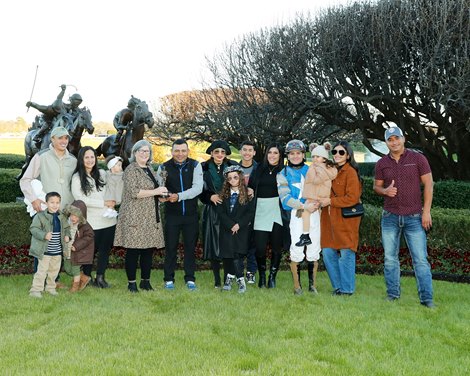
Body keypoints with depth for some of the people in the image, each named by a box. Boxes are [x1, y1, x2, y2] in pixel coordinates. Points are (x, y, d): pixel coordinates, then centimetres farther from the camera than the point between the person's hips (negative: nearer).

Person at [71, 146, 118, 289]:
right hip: (91, 222, -4)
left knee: (105, 249, 9)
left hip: (108, 219, 4)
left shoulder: (102, 174, 8)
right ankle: (86, 275, 24)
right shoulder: (77, 178, -3)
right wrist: (104, 203, -11)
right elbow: (81, 199, -11)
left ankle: (100, 277, 22)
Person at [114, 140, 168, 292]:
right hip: (135, 217, -7)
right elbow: (133, 192, -17)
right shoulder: (131, 169, -6)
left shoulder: (150, 169, 18)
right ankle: (131, 283, 5)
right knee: (133, 251, -3)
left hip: (150, 217, 7)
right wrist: (155, 192, -15)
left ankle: (145, 281, 16)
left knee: (149, 249, 7)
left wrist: (162, 192, 11)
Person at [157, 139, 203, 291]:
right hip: (172, 214, 0)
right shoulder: (164, 168, -1)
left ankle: (190, 278, 18)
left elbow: (198, 188, -13)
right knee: (171, 247, 4)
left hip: (191, 214, 0)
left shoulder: (195, 166, -3)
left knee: (190, 246, 7)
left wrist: (179, 196, -24)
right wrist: (161, 195, -26)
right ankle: (169, 279, 15)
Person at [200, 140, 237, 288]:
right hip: (211, 212, 0)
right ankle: (217, 280, 8)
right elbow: (200, 190, 3)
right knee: (213, 245, 0)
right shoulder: (204, 168, 5)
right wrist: (210, 197, -13)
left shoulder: (233, 166, 6)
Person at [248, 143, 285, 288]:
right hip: (260, 213, 1)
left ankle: (272, 276, 17)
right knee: (260, 247, -4)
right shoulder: (259, 170, 12)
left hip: (276, 213, -1)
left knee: (276, 247, 2)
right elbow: (250, 187, 12)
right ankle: (262, 276, 17)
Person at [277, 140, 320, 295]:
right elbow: (285, 197, -6)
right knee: (296, 252, -6)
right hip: (296, 215, -2)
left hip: (314, 213, 2)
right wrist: (304, 206, -17)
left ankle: (312, 285, 14)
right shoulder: (283, 174, 5)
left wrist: (316, 202, -10)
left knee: (314, 251, 3)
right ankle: (297, 285, 5)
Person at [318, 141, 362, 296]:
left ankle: (347, 289, 6)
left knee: (346, 254, -4)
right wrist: (322, 201, 3)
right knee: (328, 254, 6)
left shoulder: (350, 172, -7)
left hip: (346, 220, -8)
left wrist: (330, 201, -14)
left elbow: (352, 198, -15)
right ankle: (338, 286, 18)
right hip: (330, 220, 8)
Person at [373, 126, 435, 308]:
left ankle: (426, 298, -3)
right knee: (390, 258, 7)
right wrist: (385, 191, -10)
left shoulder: (417, 158, -1)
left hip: (414, 217, -3)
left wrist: (426, 211, -7)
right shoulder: (382, 163, 7)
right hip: (390, 217, 3)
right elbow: (376, 186, 15)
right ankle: (392, 295, 18)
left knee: (420, 258, -6)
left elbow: (428, 184, -1)